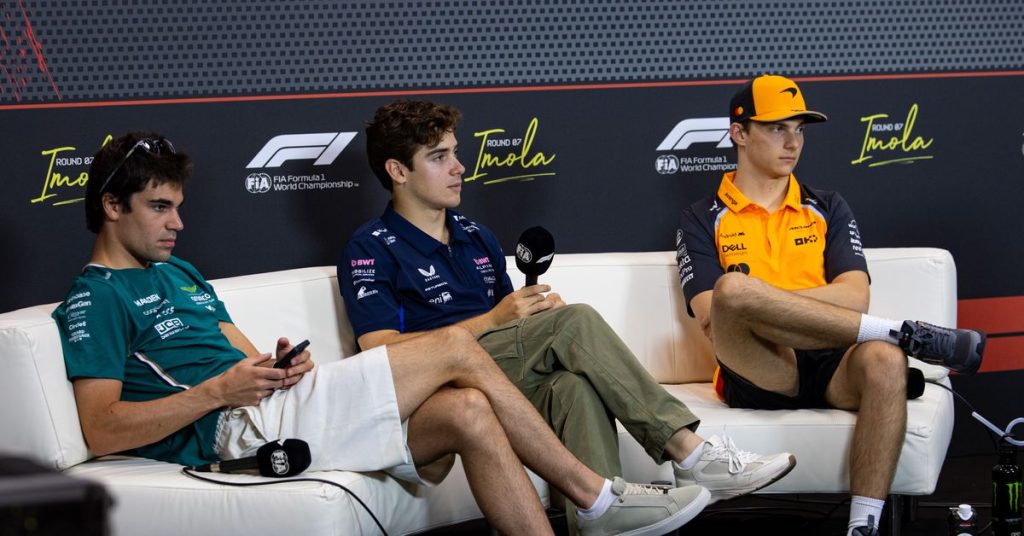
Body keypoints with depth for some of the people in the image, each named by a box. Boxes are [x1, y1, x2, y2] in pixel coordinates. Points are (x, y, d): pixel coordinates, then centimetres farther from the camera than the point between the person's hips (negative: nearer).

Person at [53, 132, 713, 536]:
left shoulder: (177, 272, 27)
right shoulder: (95, 300, -2)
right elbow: (102, 430, -14)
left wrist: (279, 363, -2)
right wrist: (218, 390, -19)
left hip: (270, 406, 9)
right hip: (237, 429, -9)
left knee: (468, 412, -13)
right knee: (456, 349, -14)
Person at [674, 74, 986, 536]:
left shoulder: (827, 209, 21)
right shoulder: (703, 220, 15)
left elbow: (854, 297, 4)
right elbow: (709, 316, 0)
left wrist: (762, 301, -6)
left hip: (832, 369, 2)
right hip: (759, 375, -2)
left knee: (883, 360, -35)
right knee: (732, 288, -33)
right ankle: (907, 334, -25)